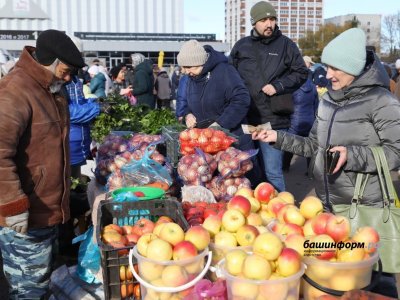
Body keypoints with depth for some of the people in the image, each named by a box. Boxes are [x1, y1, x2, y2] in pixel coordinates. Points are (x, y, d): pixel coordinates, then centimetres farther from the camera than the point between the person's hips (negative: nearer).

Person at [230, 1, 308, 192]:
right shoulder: (241, 46, 8)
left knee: (273, 172, 0)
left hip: (273, 121, -3)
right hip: (245, 120, 3)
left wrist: (278, 86, -9)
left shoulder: (285, 44, 2)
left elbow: (301, 73, 5)